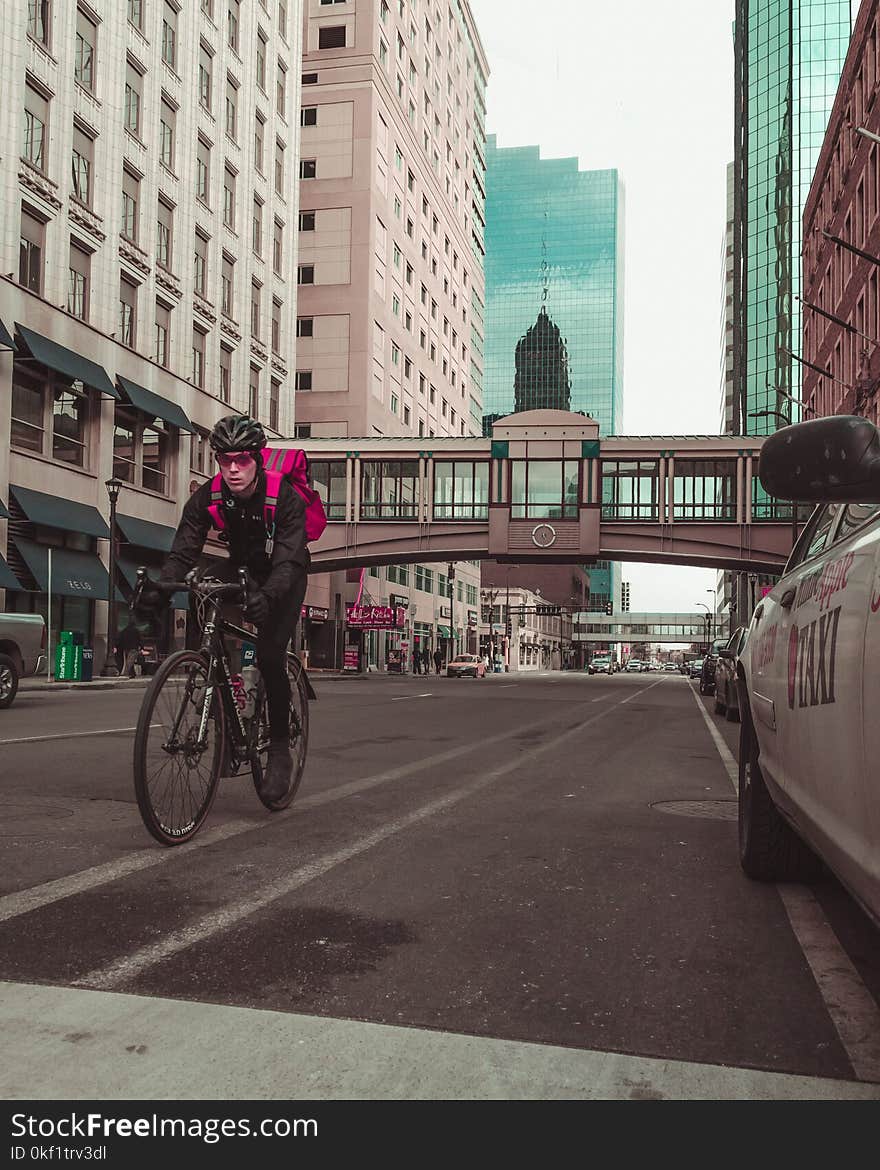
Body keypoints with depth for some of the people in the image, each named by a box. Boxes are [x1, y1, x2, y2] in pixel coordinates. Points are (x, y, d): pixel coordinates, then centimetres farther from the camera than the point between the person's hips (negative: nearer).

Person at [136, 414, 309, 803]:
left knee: (269, 656, -19)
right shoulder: (207, 497, -18)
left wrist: (267, 595, -60)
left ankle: (280, 748, -5)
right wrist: (161, 587, -44)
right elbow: (183, 550, -25)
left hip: (283, 575, -4)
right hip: (241, 567, 4)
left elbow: (289, 559, -40)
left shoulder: (284, 496, -30)